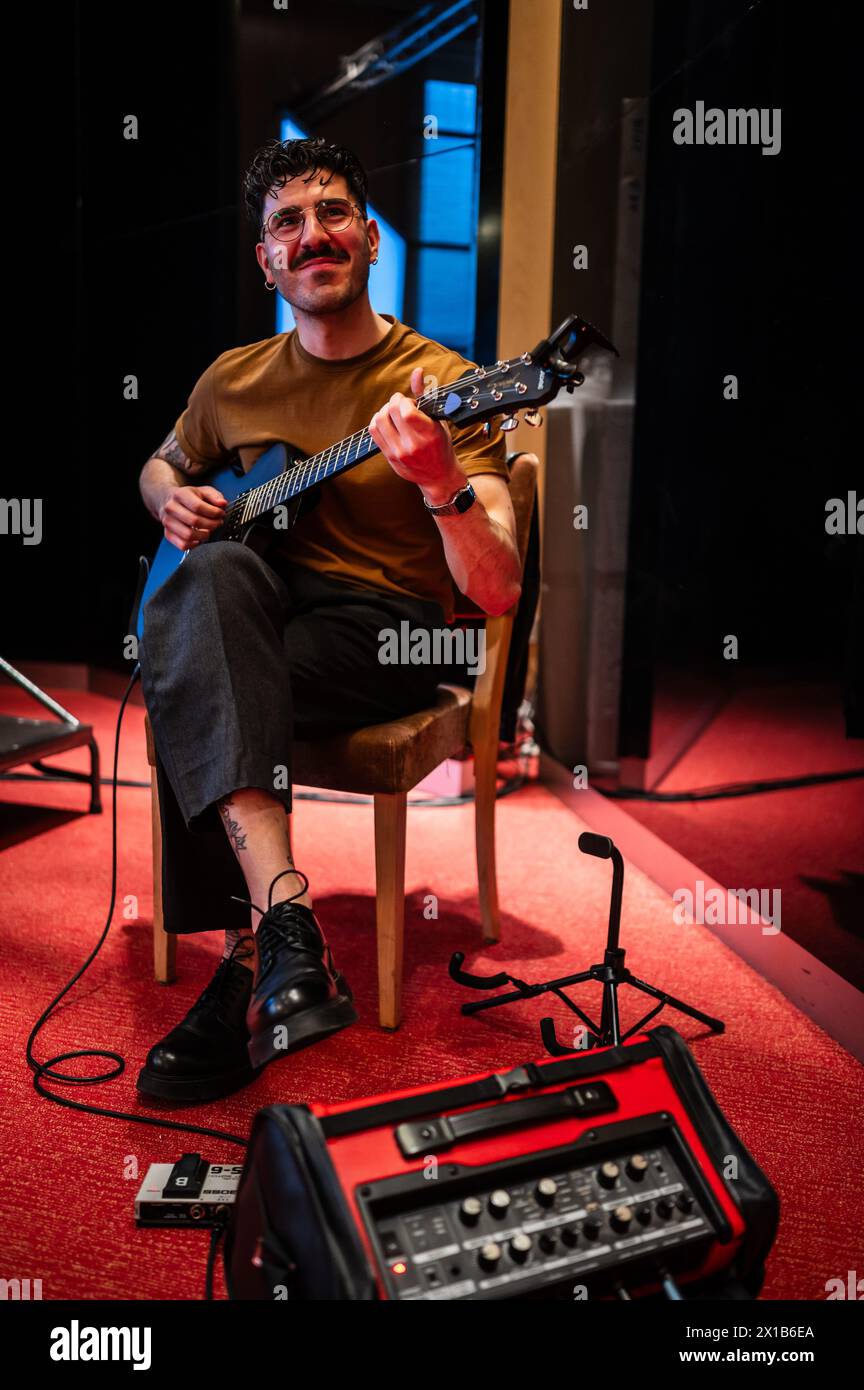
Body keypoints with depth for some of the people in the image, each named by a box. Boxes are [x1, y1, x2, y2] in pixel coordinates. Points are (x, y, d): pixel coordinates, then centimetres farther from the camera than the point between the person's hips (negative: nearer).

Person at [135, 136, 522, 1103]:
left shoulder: (443, 384, -4)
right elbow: (161, 465, 33)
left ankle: (249, 962, -23)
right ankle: (287, 922, -41)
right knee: (217, 575, -33)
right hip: (258, 620, 4)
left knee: (191, 671, -32)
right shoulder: (234, 381, 12)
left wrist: (445, 488, -34)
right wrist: (171, 498, 9)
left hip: (389, 633, -4)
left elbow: (496, 594, -14)